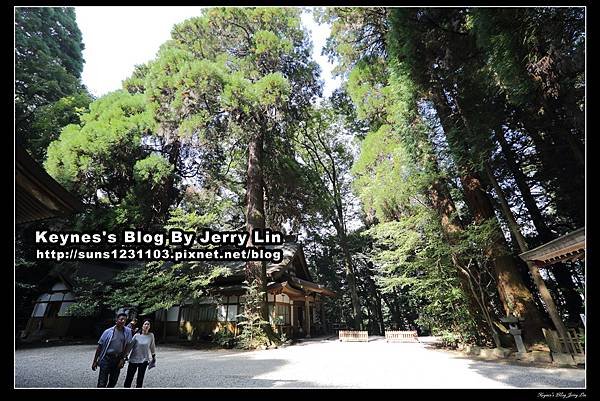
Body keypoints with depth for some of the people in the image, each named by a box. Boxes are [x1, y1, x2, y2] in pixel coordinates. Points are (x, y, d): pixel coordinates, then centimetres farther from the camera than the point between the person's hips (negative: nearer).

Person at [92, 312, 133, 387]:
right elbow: (100, 346, 0)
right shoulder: (108, 331, -7)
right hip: (106, 359, -2)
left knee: (113, 382, 13)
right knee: (102, 384, -2)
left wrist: (122, 359, -2)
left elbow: (127, 346, 2)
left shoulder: (128, 331, -2)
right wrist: (95, 361, 0)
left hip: (118, 360, 2)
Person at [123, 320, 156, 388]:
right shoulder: (137, 335, -7)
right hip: (133, 359, -1)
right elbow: (130, 346, -4)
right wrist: (125, 355, -8)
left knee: (140, 379, 8)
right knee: (129, 378, 4)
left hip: (144, 360, 1)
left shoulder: (151, 335, -2)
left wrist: (154, 357, 14)